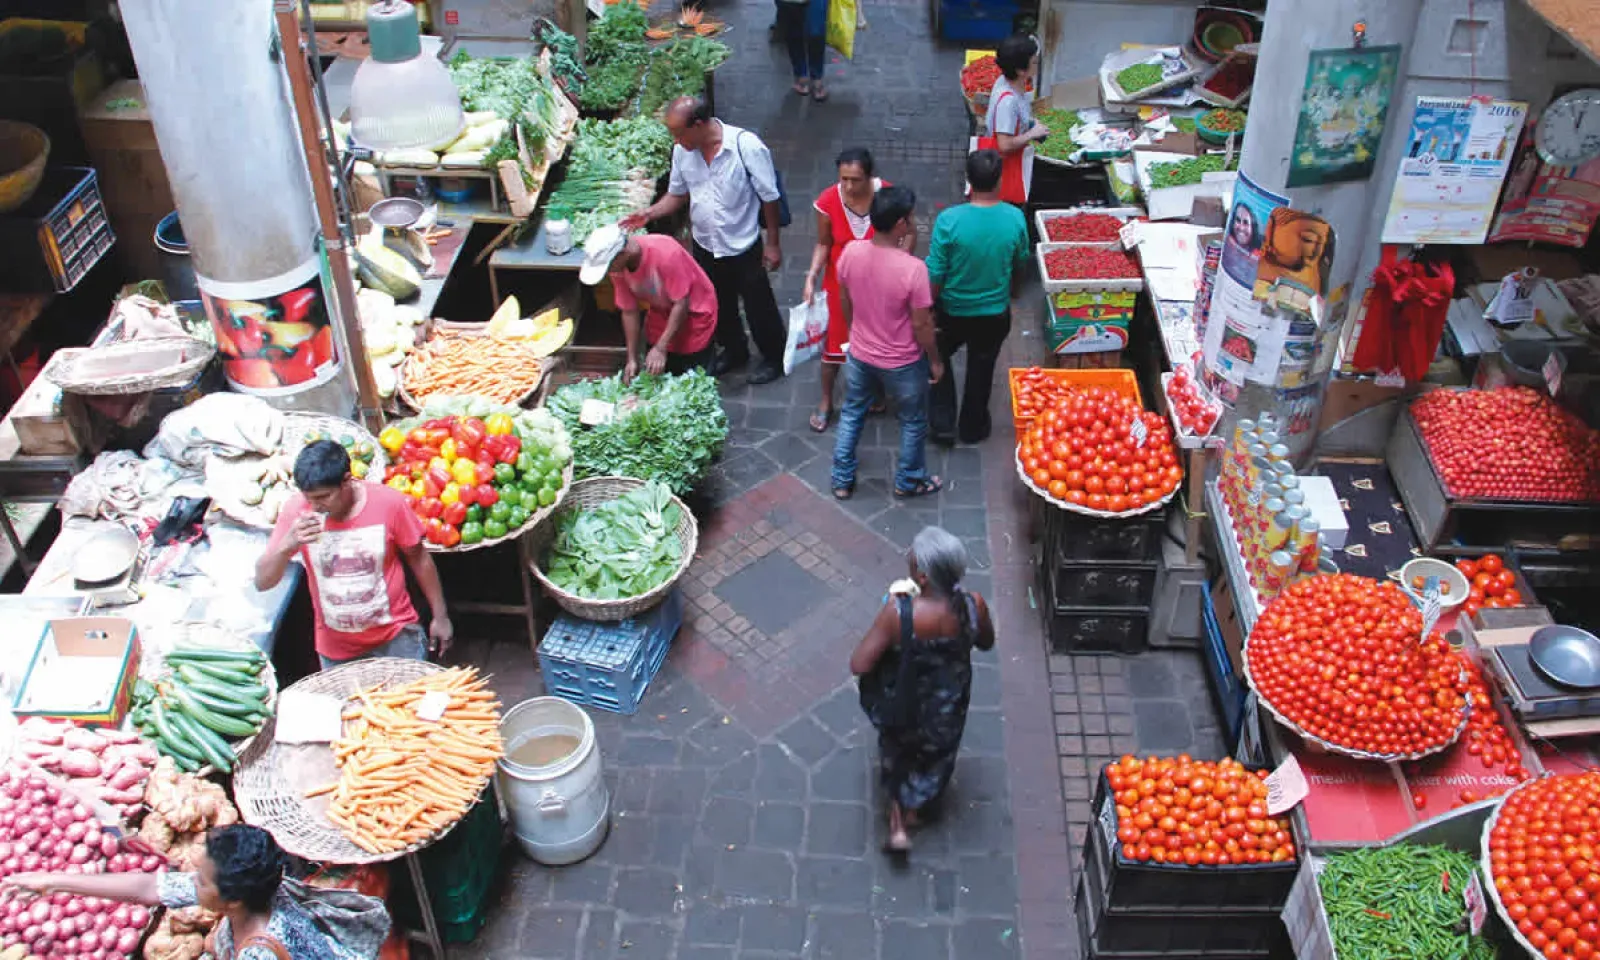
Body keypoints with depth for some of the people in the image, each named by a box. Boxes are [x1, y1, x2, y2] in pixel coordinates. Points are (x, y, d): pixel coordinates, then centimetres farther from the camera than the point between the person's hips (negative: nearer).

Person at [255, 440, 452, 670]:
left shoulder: (389, 502, -17)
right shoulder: (296, 510, -13)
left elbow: (418, 558, -3)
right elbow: (262, 582, -11)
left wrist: (440, 616, 3)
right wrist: (287, 545, -31)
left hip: (397, 637, -1)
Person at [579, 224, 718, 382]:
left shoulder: (665, 253, -35)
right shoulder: (617, 267, -17)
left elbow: (681, 304, -29)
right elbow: (629, 311, -8)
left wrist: (661, 348, -30)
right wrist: (632, 359, -9)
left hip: (694, 313, -5)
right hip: (662, 314, 5)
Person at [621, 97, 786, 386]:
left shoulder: (747, 146, -26)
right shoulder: (682, 151, -10)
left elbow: (769, 198, -16)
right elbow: (678, 194, 5)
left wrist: (772, 244, -10)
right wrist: (650, 213, -12)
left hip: (743, 247, -5)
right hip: (705, 247, 5)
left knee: (758, 307, 13)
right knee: (718, 307, 24)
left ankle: (774, 358, 37)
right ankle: (734, 351, 49)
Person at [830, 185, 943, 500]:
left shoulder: (850, 252, -17)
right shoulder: (913, 269, -31)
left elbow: (844, 301, 0)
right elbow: (921, 324, -20)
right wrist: (935, 360, -3)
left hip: (860, 354, 4)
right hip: (902, 363, -4)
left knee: (852, 414, 27)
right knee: (912, 422, 22)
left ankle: (842, 480, 39)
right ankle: (909, 481, 42)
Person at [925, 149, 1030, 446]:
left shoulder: (949, 220, -26)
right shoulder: (1015, 218, -17)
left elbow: (935, 274, -19)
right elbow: (1020, 265, 1)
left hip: (953, 310, -2)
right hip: (995, 312, 2)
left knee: (938, 359, 25)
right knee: (981, 368, 23)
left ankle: (942, 424, 25)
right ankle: (973, 427, 41)